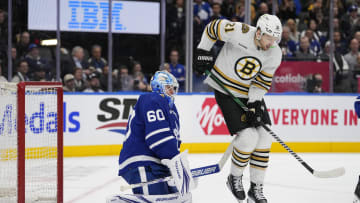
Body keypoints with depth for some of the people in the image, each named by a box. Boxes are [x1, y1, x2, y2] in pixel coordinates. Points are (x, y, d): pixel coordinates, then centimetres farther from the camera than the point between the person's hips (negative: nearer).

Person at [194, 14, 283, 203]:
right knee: (248, 136, -17)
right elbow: (213, 27, -7)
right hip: (225, 90, -5)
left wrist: (254, 104, -14)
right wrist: (202, 52, -5)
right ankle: (234, 178, 8)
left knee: (264, 137, -1)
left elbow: (263, 81, -4)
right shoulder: (239, 32, -24)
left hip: (250, 94, 5)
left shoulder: (275, 54, -9)